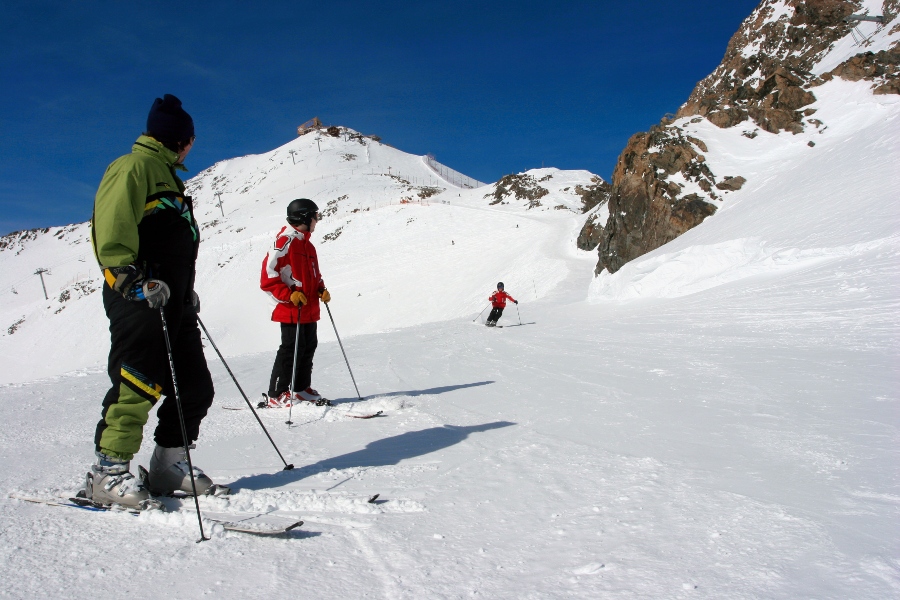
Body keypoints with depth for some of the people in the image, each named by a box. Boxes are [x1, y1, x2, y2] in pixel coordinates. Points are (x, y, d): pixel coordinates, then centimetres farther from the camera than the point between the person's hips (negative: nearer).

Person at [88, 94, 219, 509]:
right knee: (137, 383, -11)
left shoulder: (167, 174, 28)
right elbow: (112, 224, -17)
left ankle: (167, 467, 16)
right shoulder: (135, 165, -2)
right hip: (141, 298, -9)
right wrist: (132, 276, -27)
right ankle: (108, 472, -1)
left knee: (196, 388, 7)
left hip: (173, 299, 10)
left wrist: (186, 291, 25)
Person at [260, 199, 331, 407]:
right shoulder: (285, 242, -13)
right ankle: (275, 395, 2)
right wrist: (289, 295, -21)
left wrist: (321, 289, 9)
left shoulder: (306, 244, 17)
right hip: (291, 311, -9)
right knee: (291, 350, -7)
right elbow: (268, 276, -17)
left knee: (309, 347, 13)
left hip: (309, 310, 9)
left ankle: (302, 389, 25)